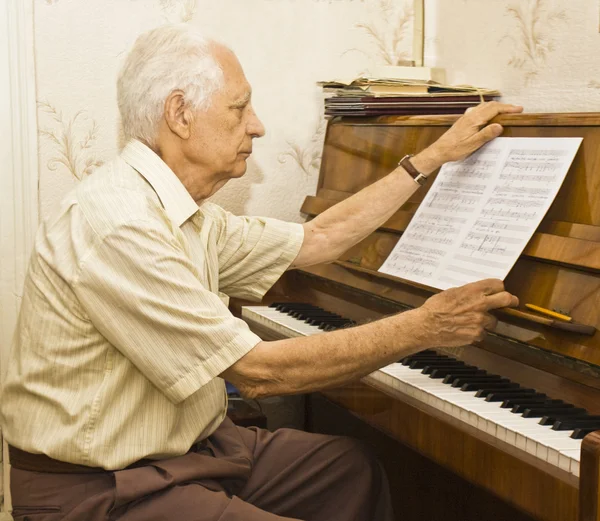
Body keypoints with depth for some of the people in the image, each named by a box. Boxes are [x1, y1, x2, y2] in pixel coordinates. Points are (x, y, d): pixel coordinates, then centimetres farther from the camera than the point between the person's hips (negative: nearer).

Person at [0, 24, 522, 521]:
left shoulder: (186, 216, 5)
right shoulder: (116, 224, -25)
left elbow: (316, 239, 15)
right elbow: (257, 371, -24)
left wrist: (437, 154, 20)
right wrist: (423, 328, -18)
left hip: (185, 446, 10)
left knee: (356, 467, 12)